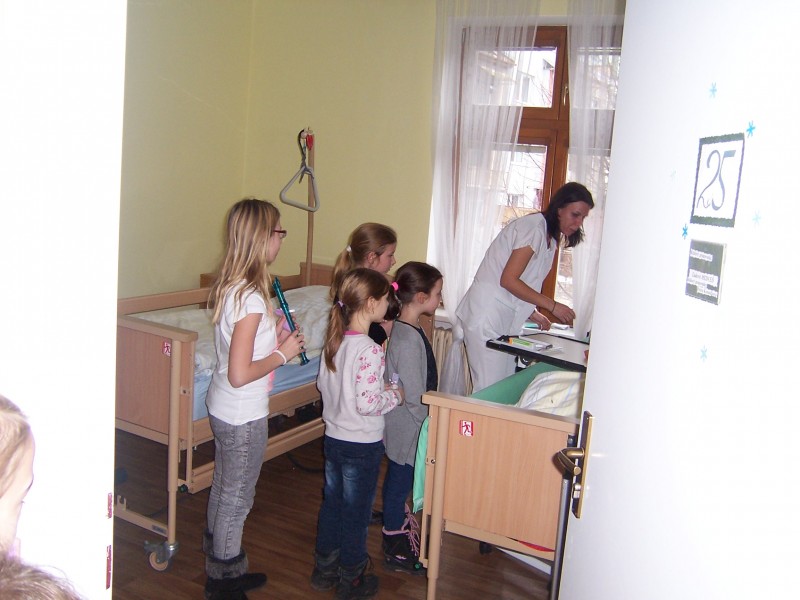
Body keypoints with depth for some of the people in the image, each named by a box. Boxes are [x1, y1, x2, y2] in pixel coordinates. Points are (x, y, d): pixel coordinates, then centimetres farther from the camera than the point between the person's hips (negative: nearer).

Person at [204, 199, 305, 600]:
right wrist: (283, 354, -16)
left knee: (223, 489, 21)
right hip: (243, 415, -9)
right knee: (237, 497, 8)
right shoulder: (251, 297, -27)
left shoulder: (228, 287, 1)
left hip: (222, 407, 9)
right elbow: (240, 374, -28)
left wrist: (273, 335, 3)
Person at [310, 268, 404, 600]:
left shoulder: (333, 341, -1)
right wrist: (394, 395, -9)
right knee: (356, 511, 9)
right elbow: (367, 404, -28)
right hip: (362, 445, -7)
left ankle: (324, 569, 35)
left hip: (333, 436, 7)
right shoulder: (370, 350, -25)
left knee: (331, 503, 20)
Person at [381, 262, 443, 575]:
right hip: (407, 428, -9)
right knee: (400, 483, 8)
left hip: (403, 425, 9)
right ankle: (395, 550, 25)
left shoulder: (404, 328, 2)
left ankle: (399, 528, 43)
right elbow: (414, 396, -25)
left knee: (398, 481, 24)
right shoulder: (409, 339, -28)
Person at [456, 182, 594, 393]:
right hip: (487, 317, -10)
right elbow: (508, 280, -19)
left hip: (506, 320, 10)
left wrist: (534, 315, 5)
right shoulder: (534, 227, -13)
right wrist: (552, 305, -15)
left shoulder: (550, 238, 16)